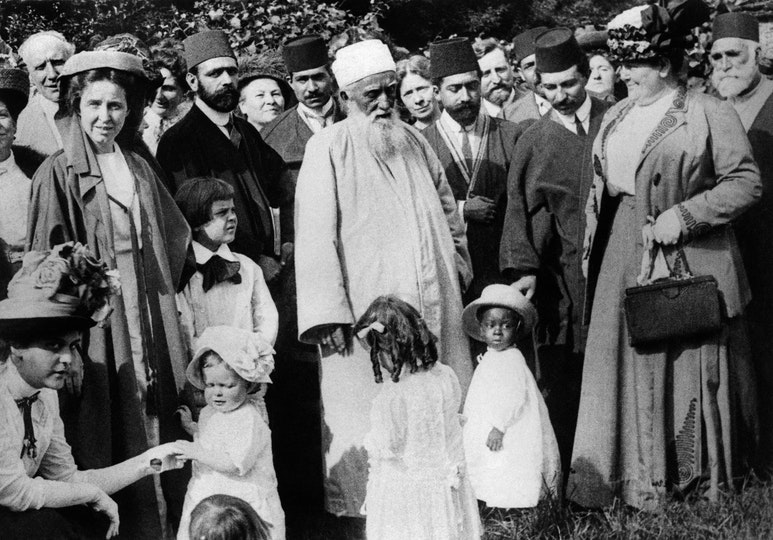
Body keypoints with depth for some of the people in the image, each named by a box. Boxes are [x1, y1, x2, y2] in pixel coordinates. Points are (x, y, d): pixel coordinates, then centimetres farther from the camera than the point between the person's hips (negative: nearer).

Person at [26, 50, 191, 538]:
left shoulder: (139, 169, 13)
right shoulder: (58, 173, -4)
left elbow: (173, 237, 22)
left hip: (147, 324, 5)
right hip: (93, 326, -5)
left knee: (153, 434, 7)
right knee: (101, 446, -1)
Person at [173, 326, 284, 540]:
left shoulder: (249, 420, -18)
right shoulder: (209, 413, 9)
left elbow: (237, 464, -25)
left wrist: (196, 452, -25)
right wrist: (191, 427, 11)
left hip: (244, 502, -8)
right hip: (209, 498, 8)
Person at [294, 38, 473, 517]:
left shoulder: (414, 142, 10)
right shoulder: (328, 149, -6)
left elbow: (447, 210, 22)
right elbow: (316, 235, -11)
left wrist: (457, 268, 16)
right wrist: (328, 313, -17)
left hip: (433, 304, 5)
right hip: (366, 310, -5)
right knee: (369, 416, 0)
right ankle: (364, 509, 11)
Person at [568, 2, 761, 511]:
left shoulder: (709, 114, -8)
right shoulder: (616, 116, 13)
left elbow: (746, 183, -12)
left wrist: (683, 215, -20)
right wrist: (594, 244, 10)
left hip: (686, 259, -5)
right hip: (623, 256, 6)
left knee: (688, 366, 5)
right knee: (624, 362, 4)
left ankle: (695, 478, 18)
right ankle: (622, 475, 10)